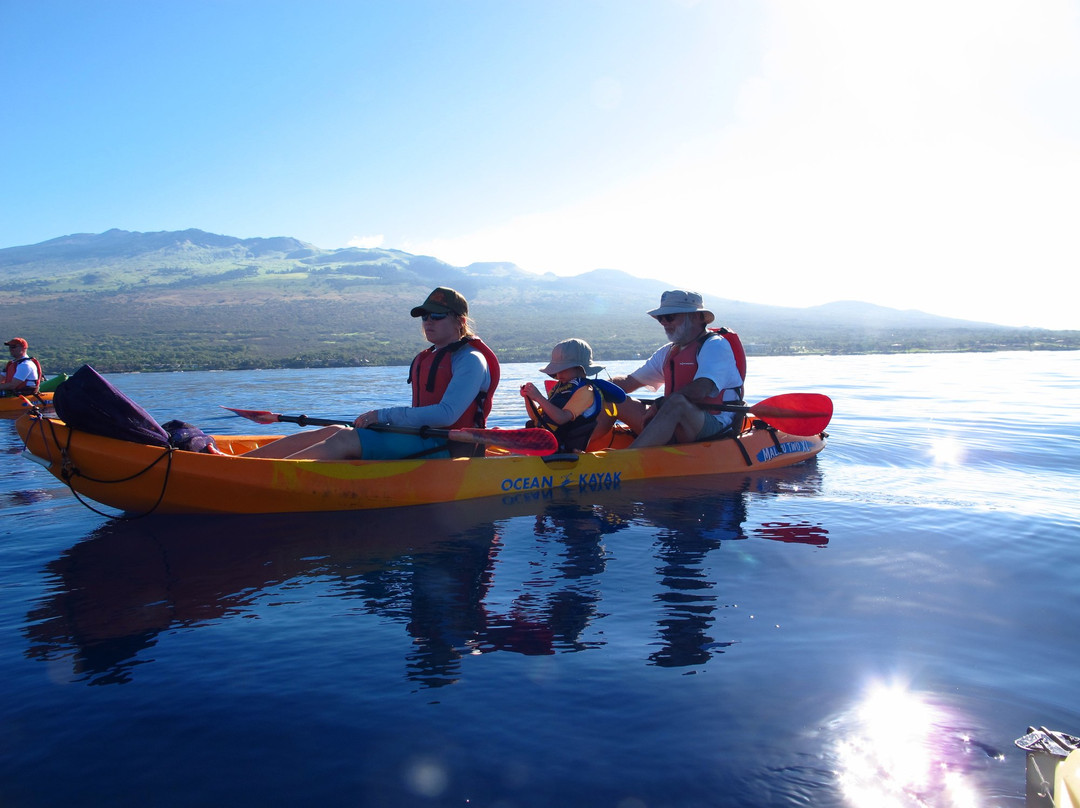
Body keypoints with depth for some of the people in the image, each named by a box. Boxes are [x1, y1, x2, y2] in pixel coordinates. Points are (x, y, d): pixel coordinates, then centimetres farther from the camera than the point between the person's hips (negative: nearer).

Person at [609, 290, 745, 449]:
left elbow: (699, 390, -20)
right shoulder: (668, 352, 18)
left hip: (717, 428, -7)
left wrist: (660, 405, -13)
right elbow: (629, 382, 17)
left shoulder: (716, 345, -4)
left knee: (677, 402, -38)